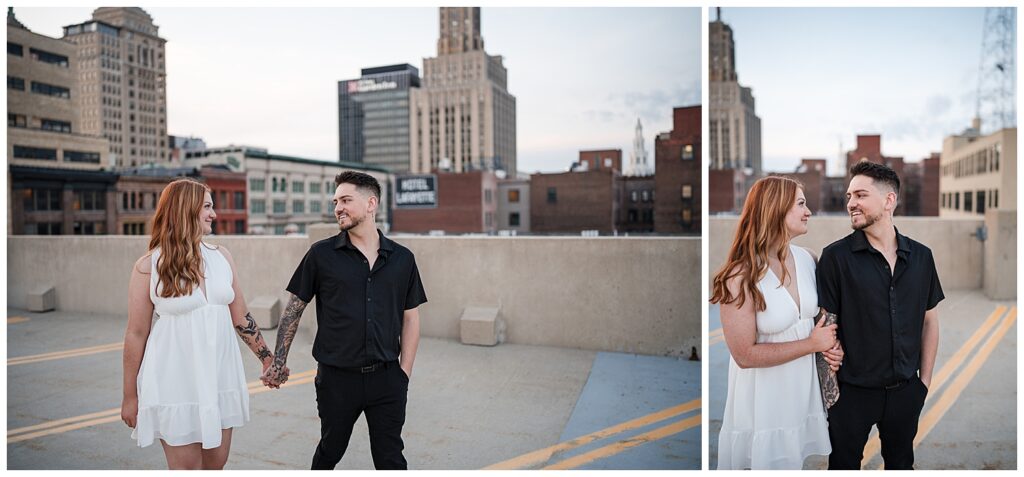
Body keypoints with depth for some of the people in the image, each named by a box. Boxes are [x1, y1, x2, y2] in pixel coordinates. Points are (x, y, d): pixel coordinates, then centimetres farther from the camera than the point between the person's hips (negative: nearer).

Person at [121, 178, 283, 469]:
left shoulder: (221, 257, 3)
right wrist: (130, 396, 0)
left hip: (220, 378, 4)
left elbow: (241, 318, 10)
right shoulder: (149, 266, -8)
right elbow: (136, 334, -3)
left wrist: (267, 358, 12)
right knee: (187, 468, 6)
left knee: (216, 463, 13)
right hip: (176, 383, -4)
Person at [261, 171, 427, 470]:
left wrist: (405, 371, 3)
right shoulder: (322, 254, -3)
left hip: (387, 378, 1)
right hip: (337, 378, 0)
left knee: (391, 458, 10)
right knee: (330, 450, 19)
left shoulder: (402, 258, 1)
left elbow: (410, 317, 6)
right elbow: (294, 309, 3)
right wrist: (278, 362, 0)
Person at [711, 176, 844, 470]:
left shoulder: (806, 258, -3)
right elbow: (744, 355, -22)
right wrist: (812, 344, -17)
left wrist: (830, 344, -6)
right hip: (764, 395, -6)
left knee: (796, 458, 21)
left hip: (804, 383, 6)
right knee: (769, 459, 12)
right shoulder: (741, 277, -23)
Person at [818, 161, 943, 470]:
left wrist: (925, 379, 8)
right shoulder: (836, 256, -13)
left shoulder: (921, 256, 0)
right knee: (844, 462, 12)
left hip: (906, 390, 4)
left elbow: (929, 320, 8)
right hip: (852, 391, -4)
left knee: (901, 462, 22)